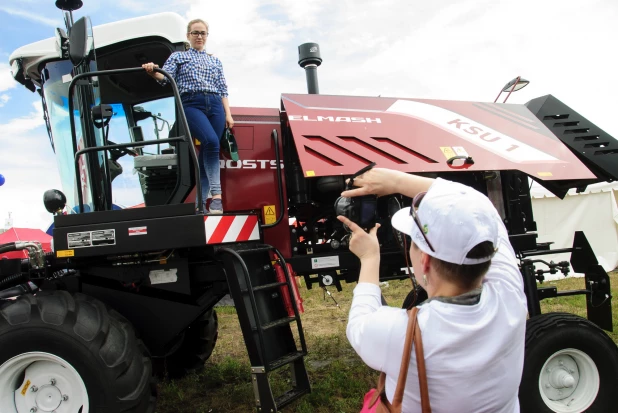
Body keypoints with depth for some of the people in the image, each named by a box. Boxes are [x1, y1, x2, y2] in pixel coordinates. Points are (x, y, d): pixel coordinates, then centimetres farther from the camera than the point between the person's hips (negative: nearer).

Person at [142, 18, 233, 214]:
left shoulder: (215, 61, 25)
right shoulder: (178, 56, 17)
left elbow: (223, 89, 18)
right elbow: (166, 77, 1)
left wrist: (228, 113, 7)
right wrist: (152, 71, -21)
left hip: (215, 105, 4)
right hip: (191, 104, -4)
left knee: (206, 151, -3)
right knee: (211, 142, -29)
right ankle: (216, 195, -28)